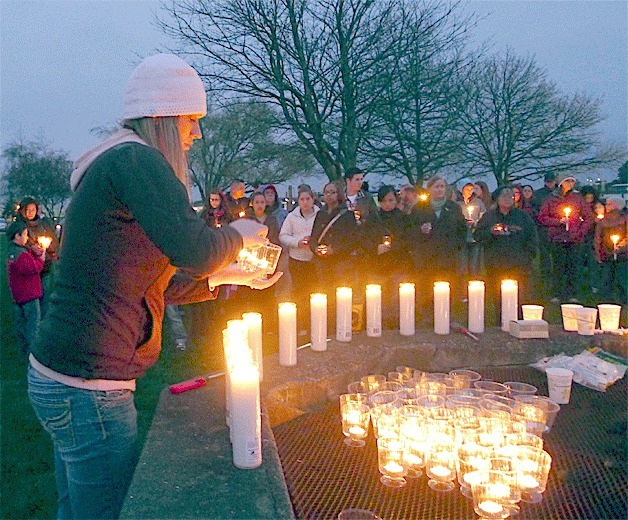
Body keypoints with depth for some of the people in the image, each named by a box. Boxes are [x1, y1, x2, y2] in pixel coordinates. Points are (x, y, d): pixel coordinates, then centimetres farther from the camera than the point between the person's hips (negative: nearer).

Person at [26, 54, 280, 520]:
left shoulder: (110, 164, 16)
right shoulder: (134, 158, -15)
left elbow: (144, 285, 19)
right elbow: (194, 248, -29)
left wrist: (228, 276, 15)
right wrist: (239, 234, -7)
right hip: (88, 387, -10)